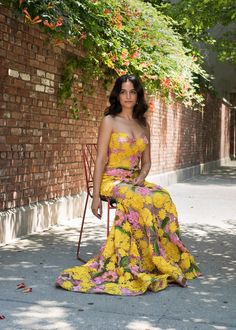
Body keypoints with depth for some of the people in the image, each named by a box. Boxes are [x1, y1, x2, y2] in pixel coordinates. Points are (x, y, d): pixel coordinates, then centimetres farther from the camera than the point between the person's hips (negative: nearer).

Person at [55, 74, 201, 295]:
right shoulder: (110, 121, -1)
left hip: (135, 181, 5)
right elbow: (100, 160, -6)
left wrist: (140, 179, -6)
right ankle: (162, 263, -22)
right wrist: (96, 196, -12)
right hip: (112, 181, -5)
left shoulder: (144, 126, 15)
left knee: (163, 197, -27)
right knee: (144, 200, -33)